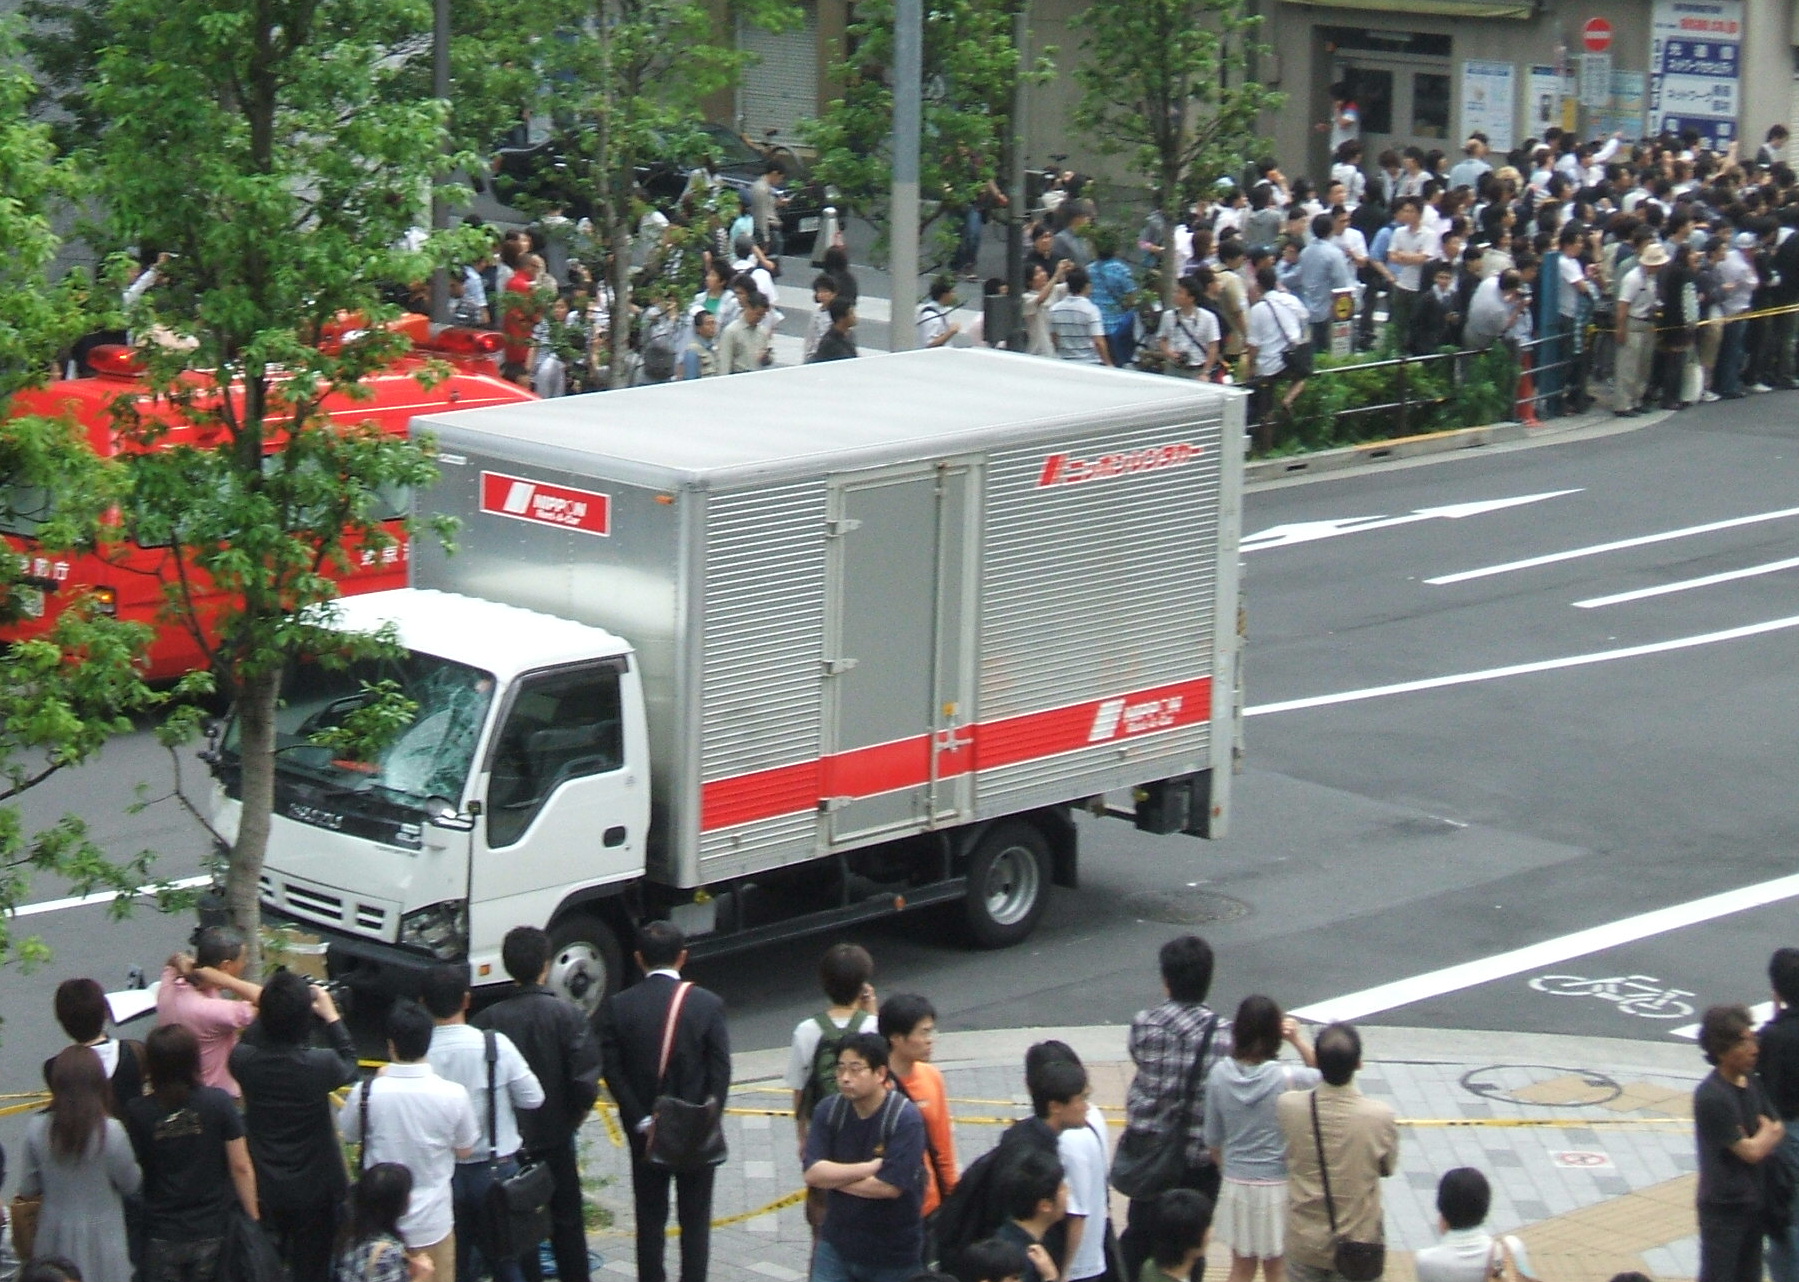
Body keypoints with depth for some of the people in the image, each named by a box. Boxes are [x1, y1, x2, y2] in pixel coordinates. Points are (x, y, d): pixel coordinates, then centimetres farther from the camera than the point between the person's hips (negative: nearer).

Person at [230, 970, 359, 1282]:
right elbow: (348, 1064, 0)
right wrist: (331, 1016, 6)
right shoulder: (319, 1065, -25)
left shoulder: (243, 1060, -18)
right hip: (314, 1191, -2)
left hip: (263, 1189, 2)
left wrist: (268, 1008, 7)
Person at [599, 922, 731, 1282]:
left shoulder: (618, 1006, -6)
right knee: (695, 1220, 8)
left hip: (645, 1132, 1)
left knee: (650, 1219, 11)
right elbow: (721, 1070, -10)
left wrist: (641, 1121, -7)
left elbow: (613, 1071, -9)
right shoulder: (708, 1004, -9)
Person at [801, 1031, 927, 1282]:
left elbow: (889, 1186, -26)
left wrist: (833, 1177, -15)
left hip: (894, 1254, -3)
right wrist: (870, 1167, -22)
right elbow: (812, 1173, -13)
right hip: (837, 1245, 3)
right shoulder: (829, 1111, -4)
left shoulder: (906, 1118, -18)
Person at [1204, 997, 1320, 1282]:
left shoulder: (1219, 1074, -9)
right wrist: (1299, 1041, -7)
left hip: (1236, 1185, 3)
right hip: (1277, 1186, -3)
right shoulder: (1285, 1079, -19)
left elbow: (1212, 1140, 0)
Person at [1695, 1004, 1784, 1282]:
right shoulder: (1711, 1097, -24)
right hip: (1723, 1206, -8)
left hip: (1753, 1201, 8)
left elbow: (1779, 1131, 6)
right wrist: (1768, 1132, -2)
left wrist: (1766, 1135, -14)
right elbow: (1750, 1151, -20)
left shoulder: (1751, 1083, 3)